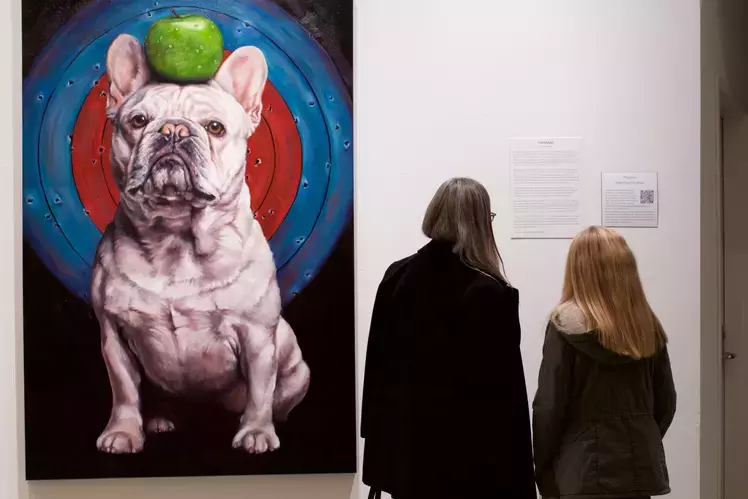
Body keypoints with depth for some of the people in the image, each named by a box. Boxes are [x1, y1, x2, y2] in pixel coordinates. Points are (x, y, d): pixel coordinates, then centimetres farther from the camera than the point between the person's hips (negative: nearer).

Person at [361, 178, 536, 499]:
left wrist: (376, 437, 14)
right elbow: (506, 395, -16)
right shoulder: (492, 294, -16)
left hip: (407, 443, 5)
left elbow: (378, 364, 6)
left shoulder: (397, 277, -1)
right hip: (469, 454, -5)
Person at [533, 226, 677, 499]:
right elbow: (665, 401, 9)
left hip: (587, 470, -5)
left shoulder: (567, 326, -10)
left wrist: (542, 469, -1)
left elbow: (548, 406, -11)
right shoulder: (648, 326, 4)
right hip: (640, 468, 5)